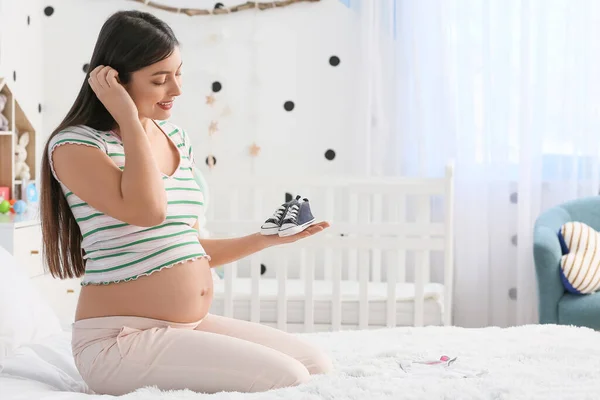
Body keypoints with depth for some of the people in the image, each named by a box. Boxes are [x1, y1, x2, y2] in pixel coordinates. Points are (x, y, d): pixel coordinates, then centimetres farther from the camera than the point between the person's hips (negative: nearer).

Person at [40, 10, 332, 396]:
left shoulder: (177, 139, 12)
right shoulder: (74, 146, -10)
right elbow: (148, 211, -27)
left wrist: (267, 239, 11)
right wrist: (129, 119, -19)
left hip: (193, 324, 8)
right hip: (120, 338, -8)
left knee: (317, 364, 3)